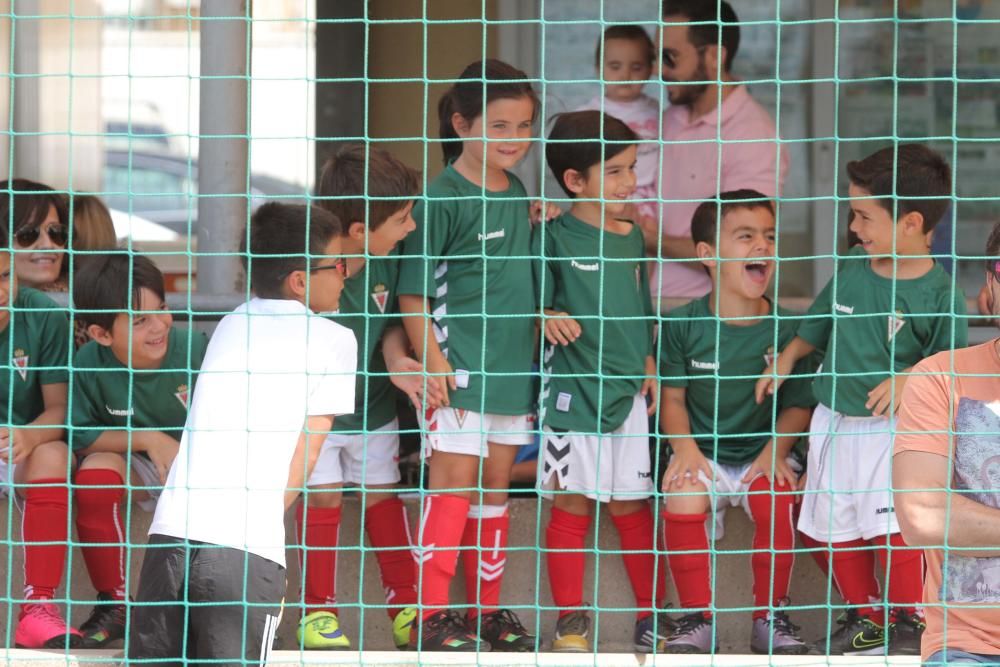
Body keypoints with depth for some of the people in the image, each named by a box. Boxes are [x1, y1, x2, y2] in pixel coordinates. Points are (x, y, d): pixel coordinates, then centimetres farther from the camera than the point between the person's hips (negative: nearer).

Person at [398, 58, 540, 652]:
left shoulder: (520, 195, 11)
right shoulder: (440, 199, -11)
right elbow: (413, 296, -11)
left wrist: (532, 354, 16)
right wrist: (434, 368, -17)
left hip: (512, 370, 7)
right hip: (458, 373, -7)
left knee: (496, 488, 12)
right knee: (452, 486, -7)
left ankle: (488, 610, 21)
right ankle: (432, 616, -3)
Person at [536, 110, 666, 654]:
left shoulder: (632, 237, 9)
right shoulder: (553, 239, -7)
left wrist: (648, 365, 10)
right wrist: (548, 319, -27)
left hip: (627, 389, 4)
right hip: (572, 387, -4)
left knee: (632, 505, 8)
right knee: (571, 503, 2)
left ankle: (650, 614, 15)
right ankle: (570, 616, 11)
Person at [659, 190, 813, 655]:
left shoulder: (786, 329, -3)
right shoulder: (682, 325, -2)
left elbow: (798, 403, 0)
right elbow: (673, 396, 2)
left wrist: (774, 451, -16)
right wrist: (685, 446, -14)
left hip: (761, 455, 0)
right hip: (703, 454, 0)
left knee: (777, 502, -31)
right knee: (682, 498, -31)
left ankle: (770, 617, -10)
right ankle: (697, 618, -14)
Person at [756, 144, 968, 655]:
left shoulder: (938, 295, -15)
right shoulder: (852, 268, 2)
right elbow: (820, 322, 19)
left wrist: (910, 378, -27)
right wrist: (785, 360, 14)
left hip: (892, 428, -6)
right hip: (832, 422, 6)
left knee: (891, 528, -12)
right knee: (838, 529, 11)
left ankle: (909, 622, 9)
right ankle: (864, 618, 28)